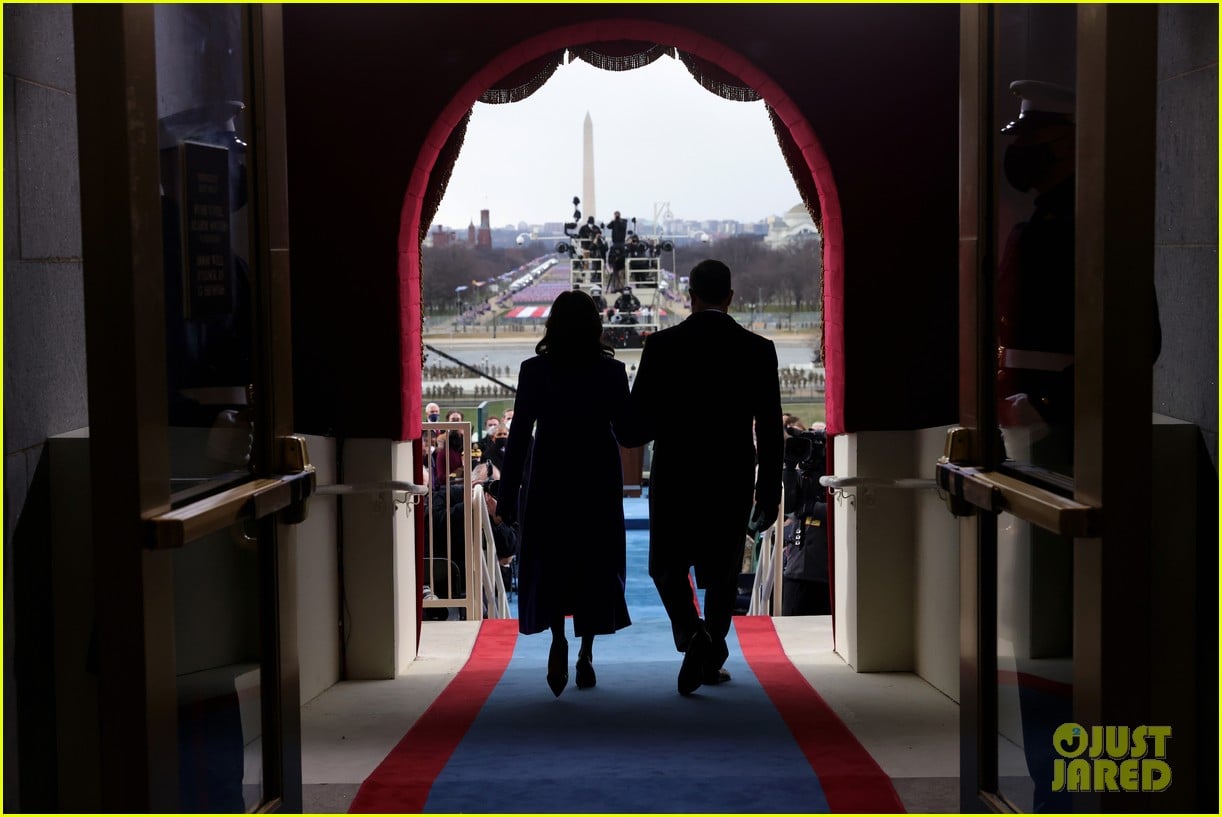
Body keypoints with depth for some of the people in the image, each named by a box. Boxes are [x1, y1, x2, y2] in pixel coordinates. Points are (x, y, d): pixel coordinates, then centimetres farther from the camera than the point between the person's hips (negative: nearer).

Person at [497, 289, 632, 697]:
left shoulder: (534, 371, -6)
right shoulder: (612, 372, -4)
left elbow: (519, 434, -6)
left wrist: (508, 494, -2)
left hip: (548, 480, -1)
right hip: (598, 480, 1)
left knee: (547, 565, 9)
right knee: (593, 565, 12)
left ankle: (558, 637, -14)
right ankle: (585, 655, 12)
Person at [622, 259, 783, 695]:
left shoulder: (663, 345, -7)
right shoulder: (758, 350, -4)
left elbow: (637, 424, -8)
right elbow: (770, 430, -3)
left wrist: (631, 435, 16)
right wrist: (769, 493, 4)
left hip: (675, 478, -1)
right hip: (733, 480, 1)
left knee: (668, 566, 13)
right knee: (722, 572, 16)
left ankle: (692, 634, -10)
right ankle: (712, 657, 19)